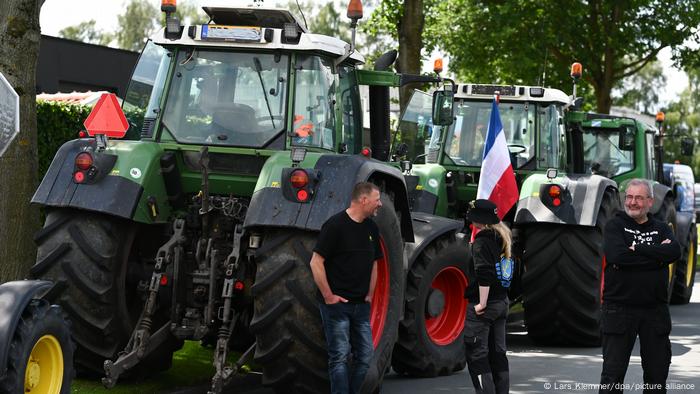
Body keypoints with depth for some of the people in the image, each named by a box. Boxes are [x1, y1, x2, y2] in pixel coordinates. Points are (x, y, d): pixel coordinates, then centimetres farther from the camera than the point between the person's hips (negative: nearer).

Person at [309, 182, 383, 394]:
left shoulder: (371, 228, 11)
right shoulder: (335, 224, -12)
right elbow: (316, 262, -15)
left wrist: (369, 295, 12)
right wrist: (328, 296, -14)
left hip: (361, 305, 7)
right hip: (337, 303, -7)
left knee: (365, 356, 7)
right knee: (340, 357, -5)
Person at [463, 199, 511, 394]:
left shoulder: (482, 241, -16)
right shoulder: (501, 238, 10)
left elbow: (484, 275, -24)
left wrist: (482, 303, -19)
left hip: (483, 306, -9)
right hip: (502, 301, 9)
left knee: (477, 355, -3)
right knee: (498, 353, 14)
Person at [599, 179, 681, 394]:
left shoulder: (661, 228, 11)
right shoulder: (615, 226, 2)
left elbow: (674, 252, -10)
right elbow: (616, 255, -18)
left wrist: (637, 249, -15)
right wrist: (656, 255, -12)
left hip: (655, 310, 4)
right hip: (619, 309, -3)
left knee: (657, 373, 10)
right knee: (613, 373, -1)